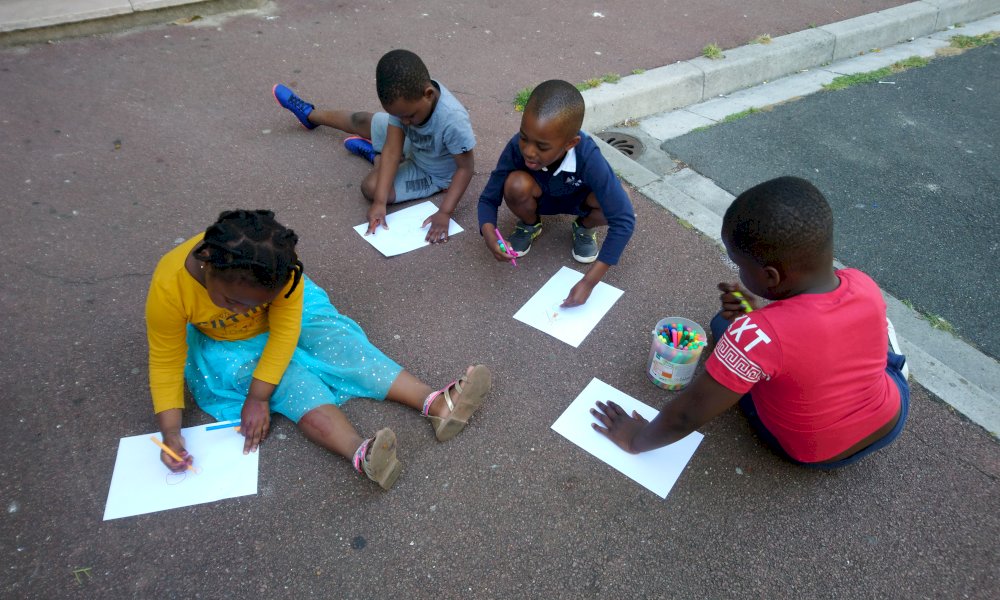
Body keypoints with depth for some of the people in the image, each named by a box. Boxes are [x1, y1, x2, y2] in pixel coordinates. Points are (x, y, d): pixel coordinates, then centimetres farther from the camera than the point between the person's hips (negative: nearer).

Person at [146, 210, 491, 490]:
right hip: (225, 347, -1)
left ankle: (437, 405, -33)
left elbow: (285, 331, -23)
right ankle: (360, 453, -47)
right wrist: (171, 433, -27)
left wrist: (257, 397, -26)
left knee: (341, 346, -21)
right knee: (295, 384, -27)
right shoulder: (169, 286, -32)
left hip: (285, 322, 2)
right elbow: (166, 362, -20)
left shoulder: (279, 262, -31)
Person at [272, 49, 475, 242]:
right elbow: (392, 150, -28)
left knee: (371, 187, -21)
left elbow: (466, 168, -32)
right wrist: (380, 202, -36)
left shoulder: (453, 121, -44)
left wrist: (444, 213, -39)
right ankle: (310, 115, 49)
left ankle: (374, 156, 14)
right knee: (360, 121, 20)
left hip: (434, 174, -5)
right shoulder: (404, 98, -27)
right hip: (412, 141, 5)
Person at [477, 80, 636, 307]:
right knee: (517, 184, -34)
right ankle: (529, 226, 1)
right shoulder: (517, 147, -33)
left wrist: (589, 282, -42)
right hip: (538, 197, 1)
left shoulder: (588, 158, -39)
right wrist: (489, 235, -45)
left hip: (577, 199, -1)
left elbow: (623, 220, -39)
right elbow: (488, 198, -22)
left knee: (617, 203, -32)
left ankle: (584, 228, 3)